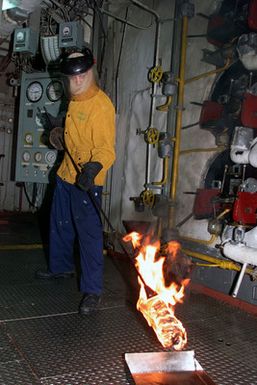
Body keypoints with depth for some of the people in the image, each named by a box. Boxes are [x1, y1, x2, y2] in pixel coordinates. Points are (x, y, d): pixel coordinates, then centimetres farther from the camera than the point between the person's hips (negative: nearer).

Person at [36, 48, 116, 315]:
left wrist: (93, 168, -43)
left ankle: (92, 290, 9)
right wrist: (59, 134, 9)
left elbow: (105, 147, -26)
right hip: (66, 174, 9)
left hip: (87, 181, -9)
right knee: (60, 225, 23)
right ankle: (60, 267, 45)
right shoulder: (75, 100, 10)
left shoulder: (101, 105, -19)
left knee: (89, 234, -4)